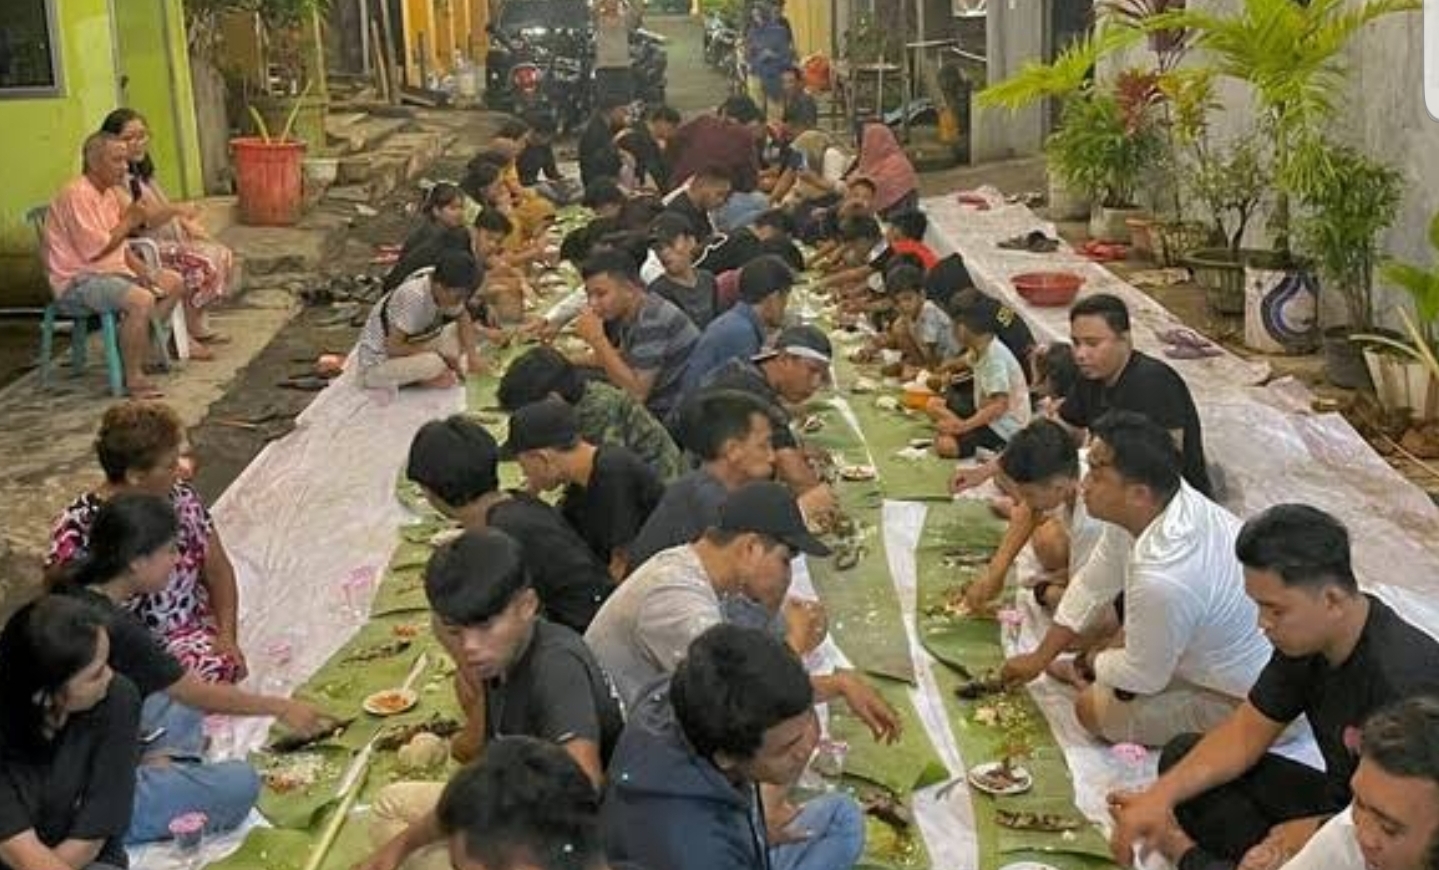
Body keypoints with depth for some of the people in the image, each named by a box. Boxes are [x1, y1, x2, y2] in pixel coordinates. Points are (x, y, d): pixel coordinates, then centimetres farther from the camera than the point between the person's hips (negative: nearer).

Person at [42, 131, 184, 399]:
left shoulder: (110, 192, 12)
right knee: (141, 300, -32)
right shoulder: (76, 195, -18)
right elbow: (95, 249, -25)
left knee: (173, 282, 10)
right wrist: (128, 222, -14)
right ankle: (133, 378, -23)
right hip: (77, 282, -10)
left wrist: (140, 270, 0)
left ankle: (143, 352, 12)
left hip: (112, 271, 10)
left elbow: (118, 244, 18)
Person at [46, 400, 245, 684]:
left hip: (189, 634, 3)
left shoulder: (183, 498, 2)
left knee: (223, 667, -29)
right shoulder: (78, 526, -11)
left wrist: (227, 636, -5)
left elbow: (218, 570, 9)